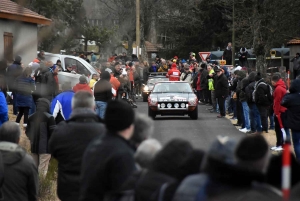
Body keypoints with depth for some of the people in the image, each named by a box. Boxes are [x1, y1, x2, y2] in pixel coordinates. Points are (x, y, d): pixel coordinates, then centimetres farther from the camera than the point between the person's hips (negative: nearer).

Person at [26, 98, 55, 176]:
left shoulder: (31, 117, 9)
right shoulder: (49, 117, -11)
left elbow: (28, 132, 15)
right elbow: (53, 133, -12)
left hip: (34, 147, 6)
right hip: (45, 147, -6)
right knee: (42, 170, -7)